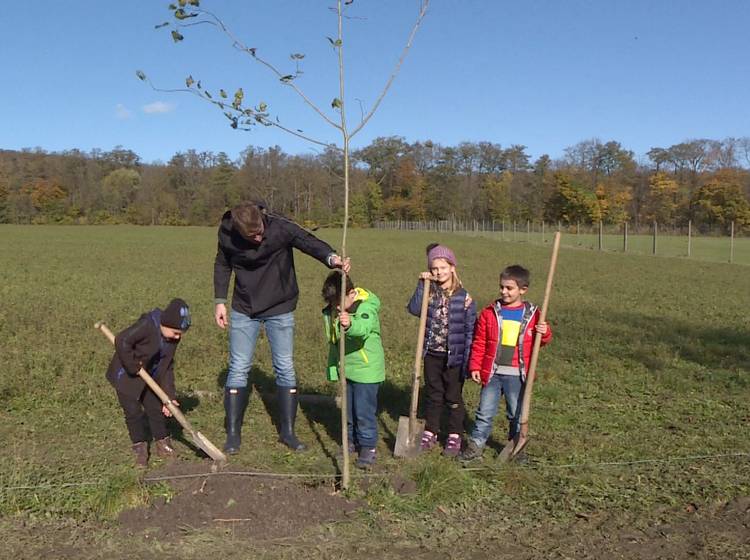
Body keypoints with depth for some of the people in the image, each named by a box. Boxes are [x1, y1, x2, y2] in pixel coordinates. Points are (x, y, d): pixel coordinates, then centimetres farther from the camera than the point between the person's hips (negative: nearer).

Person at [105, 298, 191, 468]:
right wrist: (133, 367, -28)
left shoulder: (173, 338, -7)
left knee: (156, 408, 8)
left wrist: (169, 396, -7)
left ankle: (162, 443, 22)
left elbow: (167, 367, -3)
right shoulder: (147, 325, -30)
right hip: (126, 376, -6)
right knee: (133, 412, -2)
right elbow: (122, 341, -36)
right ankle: (140, 448, 12)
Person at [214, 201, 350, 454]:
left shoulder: (280, 227, -23)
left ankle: (287, 431, 18)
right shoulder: (227, 233, -13)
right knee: (238, 368, 2)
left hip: (280, 309, -1)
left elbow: (309, 241, -36)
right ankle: (233, 433, 15)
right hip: (244, 310, 1)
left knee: (285, 368, 4)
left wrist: (331, 257, -57)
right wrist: (220, 301, 0)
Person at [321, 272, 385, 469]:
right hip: (345, 367, 7)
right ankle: (352, 441, 32)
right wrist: (333, 365, 20)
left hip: (366, 368, -7)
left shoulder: (366, 305, -20)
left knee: (364, 410, -2)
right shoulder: (332, 310, 2)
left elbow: (364, 327, -42)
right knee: (348, 409, 17)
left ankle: (368, 447, 13)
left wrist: (350, 324, -63)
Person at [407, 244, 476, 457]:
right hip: (432, 354, 3)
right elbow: (414, 309, -18)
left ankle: (454, 436, 23)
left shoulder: (463, 296, -9)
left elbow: (471, 329, -7)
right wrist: (422, 285, -20)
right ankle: (430, 432, 29)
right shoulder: (429, 292, 0)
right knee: (432, 395, 16)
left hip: (454, 355, -3)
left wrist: (468, 358, -11)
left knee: (453, 397, 10)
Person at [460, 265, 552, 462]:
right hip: (492, 373, 0)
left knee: (516, 414, 13)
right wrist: (475, 366, 0)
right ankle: (476, 444, 16)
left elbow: (540, 341, 11)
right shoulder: (490, 312, -1)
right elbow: (479, 343, 3)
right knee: (485, 412, 5)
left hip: (517, 375, 0)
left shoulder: (532, 314, 0)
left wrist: (545, 333, -11)